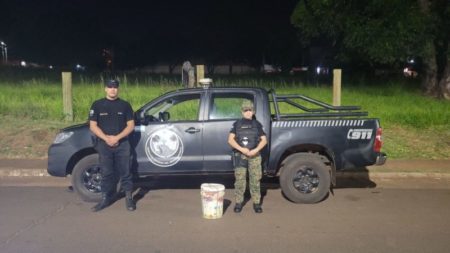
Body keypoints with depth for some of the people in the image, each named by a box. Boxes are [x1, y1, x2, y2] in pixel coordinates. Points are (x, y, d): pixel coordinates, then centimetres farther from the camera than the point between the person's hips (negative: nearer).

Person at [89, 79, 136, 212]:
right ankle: (105, 198, 17)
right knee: (106, 173, 7)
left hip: (122, 144, 0)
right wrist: (106, 138, -12)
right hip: (104, 145, 1)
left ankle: (129, 198, 10)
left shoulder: (125, 105, 4)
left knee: (125, 172, 2)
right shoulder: (97, 105, 4)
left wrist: (117, 137, -13)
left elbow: (131, 125, 0)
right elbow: (93, 126, 1)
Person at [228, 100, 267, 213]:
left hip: (254, 156, 1)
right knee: (239, 180, -1)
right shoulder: (237, 124, 7)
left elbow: (264, 140, 7)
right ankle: (238, 202, 9)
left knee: (255, 180, 0)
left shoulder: (257, 124, 10)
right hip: (240, 155, 0)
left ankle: (256, 203, 8)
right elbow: (230, 140, 0)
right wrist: (241, 149, -14)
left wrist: (256, 150, -10)